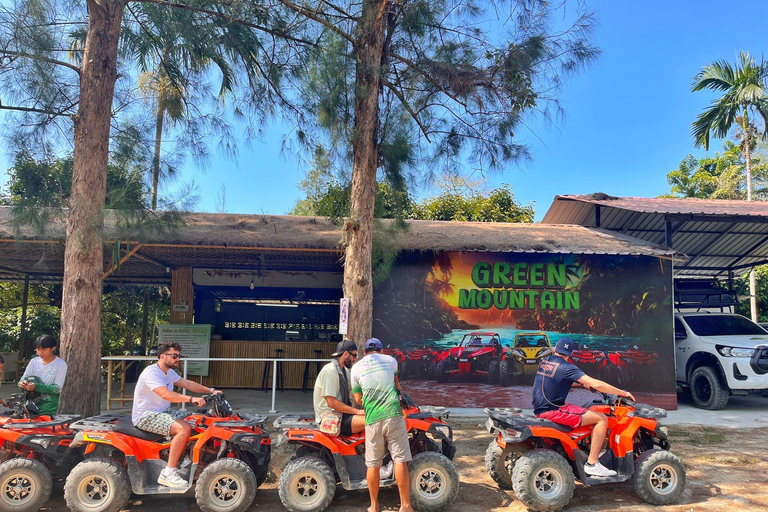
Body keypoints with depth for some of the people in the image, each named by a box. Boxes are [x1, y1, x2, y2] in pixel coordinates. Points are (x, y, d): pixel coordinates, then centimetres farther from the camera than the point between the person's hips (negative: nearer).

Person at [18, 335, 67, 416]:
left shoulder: (61, 365, -7)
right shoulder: (34, 362, 8)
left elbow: (57, 388, -12)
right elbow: (22, 379, 8)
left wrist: (36, 386, -24)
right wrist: (23, 383, -17)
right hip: (31, 403, 4)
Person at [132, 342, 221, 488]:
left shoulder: (169, 372, 12)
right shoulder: (151, 372, -20)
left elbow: (187, 384, 14)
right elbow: (166, 394, -35)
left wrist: (211, 391, 4)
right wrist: (192, 399, -43)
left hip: (163, 411, 10)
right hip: (146, 417, -10)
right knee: (184, 428, -28)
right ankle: (168, 473, -23)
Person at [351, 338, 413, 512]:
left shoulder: (356, 368, 10)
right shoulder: (390, 360, 13)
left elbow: (358, 399, 12)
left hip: (372, 419, 1)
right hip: (393, 414, -1)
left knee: (373, 464, 9)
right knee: (400, 460, 2)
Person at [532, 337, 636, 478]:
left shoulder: (543, 363, 12)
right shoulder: (566, 367, -12)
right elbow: (596, 384, -18)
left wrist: (582, 383, 34)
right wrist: (622, 393, -6)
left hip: (539, 410, 9)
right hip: (554, 411, -9)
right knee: (602, 419, -4)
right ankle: (592, 464, -4)